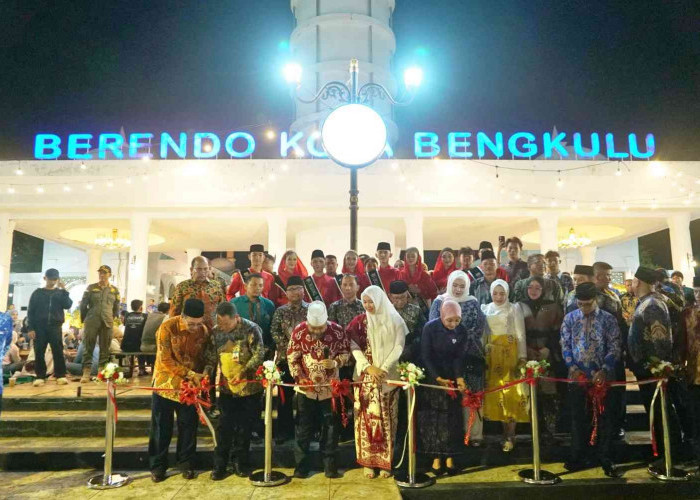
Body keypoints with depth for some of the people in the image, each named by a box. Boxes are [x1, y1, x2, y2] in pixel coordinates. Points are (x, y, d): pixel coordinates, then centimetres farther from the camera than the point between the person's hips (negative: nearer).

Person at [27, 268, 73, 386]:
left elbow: (68, 305, -5)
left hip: (55, 326, 0)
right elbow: (30, 311, 5)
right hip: (39, 327, 0)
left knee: (58, 351, -5)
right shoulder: (37, 293, 8)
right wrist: (30, 328, -4)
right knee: (39, 352, 1)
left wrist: (64, 290, -10)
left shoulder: (60, 293, 11)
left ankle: (60, 376, -3)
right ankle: (40, 377, 7)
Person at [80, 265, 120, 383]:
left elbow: (116, 307, 15)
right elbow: (83, 305, 6)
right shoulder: (90, 288, 4)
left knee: (105, 349, 5)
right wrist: (85, 320, 9)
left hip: (107, 323, 1)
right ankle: (86, 372, 1)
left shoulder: (114, 290, 8)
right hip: (91, 322, -1)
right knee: (88, 348, -2)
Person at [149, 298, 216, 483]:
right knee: (161, 427, 8)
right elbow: (165, 360, -20)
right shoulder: (168, 327, -19)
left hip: (191, 386, 2)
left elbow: (211, 354, 1)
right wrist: (190, 374, -24)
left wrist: (207, 371, -20)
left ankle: (186, 463, 25)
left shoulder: (205, 330, -8)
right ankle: (157, 465, 23)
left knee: (189, 426, 10)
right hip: (166, 384, -2)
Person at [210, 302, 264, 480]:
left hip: (250, 387, -2)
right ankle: (219, 464, 21)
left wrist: (244, 372, -27)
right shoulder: (216, 331, -2)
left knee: (245, 427, 9)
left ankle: (241, 463, 25)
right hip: (227, 387, 3)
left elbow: (259, 354, -18)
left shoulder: (251, 329, -15)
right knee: (224, 427, 6)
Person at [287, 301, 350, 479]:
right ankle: (302, 464, 23)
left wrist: (336, 362, -21)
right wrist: (300, 378, -14)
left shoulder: (337, 330, -12)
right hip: (306, 388, 0)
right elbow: (292, 357, -5)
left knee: (331, 426, 9)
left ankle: (330, 464, 24)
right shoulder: (299, 331, -12)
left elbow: (346, 352, -1)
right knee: (304, 427, 9)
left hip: (330, 387, 1)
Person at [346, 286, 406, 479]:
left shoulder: (394, 321, 0)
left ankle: (385, 461, 12)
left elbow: (399, 347, -5)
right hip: (365, 375, 1)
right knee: (367, 416, 0)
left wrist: (384, 368, -14)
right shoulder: (359, 322, 3)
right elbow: (354, 347, -2)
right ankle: (368, 461, 8)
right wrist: (368, 367, -14)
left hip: (388, 376, 0)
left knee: (387, 418, 3)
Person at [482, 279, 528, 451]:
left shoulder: (514, 308, 2)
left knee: (510, 392, -6)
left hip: (510, 354, -3)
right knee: (495, 392, 1)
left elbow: (521, 335, 0)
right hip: (491, 355, 3)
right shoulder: (485, 309, 11)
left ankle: (509, 436, 3)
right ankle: (507, 433, 13)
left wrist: (522, 356, -7)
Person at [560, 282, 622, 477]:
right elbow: (565, 345, 4)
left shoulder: (608, 319, -3)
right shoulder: (570, 318, 3)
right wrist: (572, 368, -8)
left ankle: (606, 460, 20)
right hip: (577, 376, 2)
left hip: (601, 377, -2)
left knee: (604, 418, 6)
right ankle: (579, 457, 24)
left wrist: (604, 370, -16)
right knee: (578, 417, 10)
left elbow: (614, 347, -5)